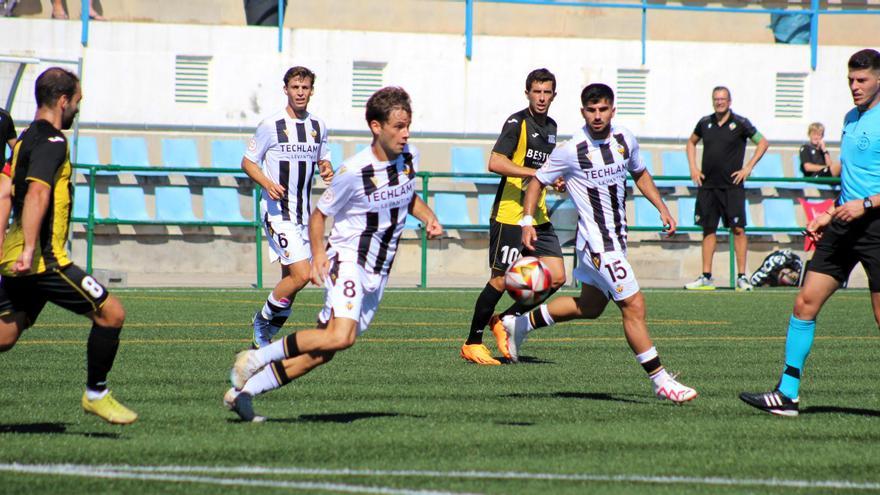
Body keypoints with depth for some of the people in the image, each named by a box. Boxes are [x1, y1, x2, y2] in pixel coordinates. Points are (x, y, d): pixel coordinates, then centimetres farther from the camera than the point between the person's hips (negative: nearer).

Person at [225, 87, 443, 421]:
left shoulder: (409, 158, 3)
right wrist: (318, 255, -18)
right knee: (340, 337, -30)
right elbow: (319, 215, -5)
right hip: (347, 259, -7)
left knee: (322, 353, 3)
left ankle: (243, 391, 13)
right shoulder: (354, 171, -17)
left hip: (378, 273, 7)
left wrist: (428, 218, 6)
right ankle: (257, 358, -15)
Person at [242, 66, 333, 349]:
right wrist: (267, 184, -20)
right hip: (277, 211, -6)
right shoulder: (271, 125, -8)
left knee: (291, 278, 8)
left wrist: (327, 171, -1)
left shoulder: (318, 126, 8)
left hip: (304, 214, 6)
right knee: (301, 274, -18)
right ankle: (262, 319, 3)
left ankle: (263, 340, 21)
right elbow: (247, 162, -2)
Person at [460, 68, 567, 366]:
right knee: (501, 280, -5)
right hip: (509, 215, -8)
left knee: (556, 277, 0)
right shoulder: (517, 123, -10)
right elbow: (495, 163, -22)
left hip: (538, 217, 8)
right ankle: (472, 344, 7)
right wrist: (536, 173, -26)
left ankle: (505, 320, 15)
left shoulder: (551, 126, 15)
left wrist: (556, 181, 15)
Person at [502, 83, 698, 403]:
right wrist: (527, 221, -12)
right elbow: (538, 181, -2)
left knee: (590, 306, 20)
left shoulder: (625, 139, 3)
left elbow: (639, 174, 21)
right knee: (634, 305, -11)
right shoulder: (571, 150, -14)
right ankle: (661, 381, -4)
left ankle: (520, 324, 36)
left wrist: (662, 208, 12)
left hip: (618, 238, 8)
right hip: (597, 241, -8)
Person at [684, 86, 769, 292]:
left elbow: (763, 143, 2)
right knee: (708, 230, 6)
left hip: (732, 185, -4)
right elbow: (691, 142, 25)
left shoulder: (740, 123, -3)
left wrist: (748, 168, -5)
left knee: (738, 229, -8)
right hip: (707, 185, 4)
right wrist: (693, 168, 13)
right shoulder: (705, 123, 9)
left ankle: (742, 277, -5)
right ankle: (706, 277, 9)